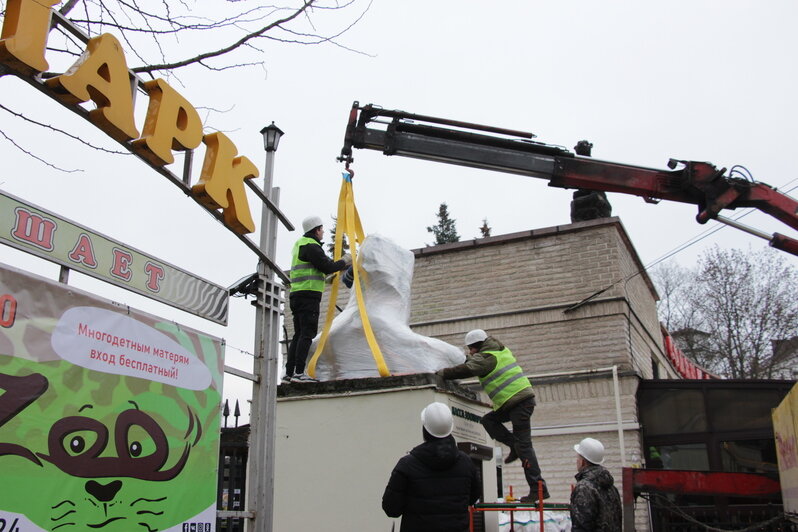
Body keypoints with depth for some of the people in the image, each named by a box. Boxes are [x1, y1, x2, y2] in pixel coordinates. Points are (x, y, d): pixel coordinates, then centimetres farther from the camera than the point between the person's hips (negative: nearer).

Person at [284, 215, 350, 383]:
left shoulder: (300, 243, 22)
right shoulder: (311, 246, -9)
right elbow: (327, 267, -11)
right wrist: (344, 261, 3)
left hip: (296, 295, 10)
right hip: (308, 295, -10)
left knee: (299, 334, 9)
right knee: (307, 334, -11)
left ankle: (289, 373, 7)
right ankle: (299, 372, -15)